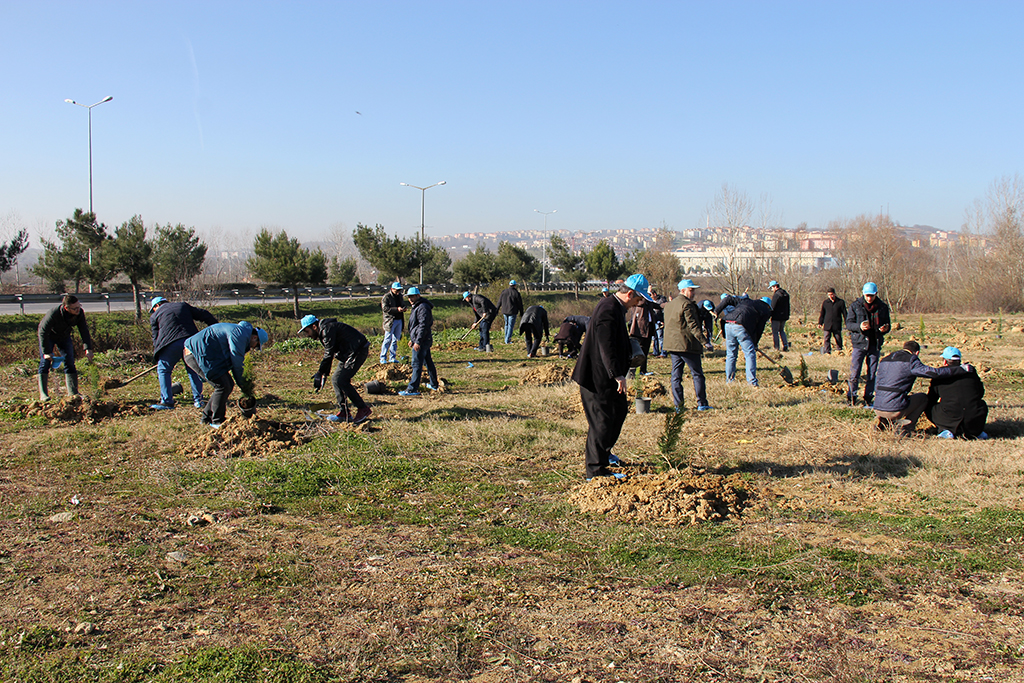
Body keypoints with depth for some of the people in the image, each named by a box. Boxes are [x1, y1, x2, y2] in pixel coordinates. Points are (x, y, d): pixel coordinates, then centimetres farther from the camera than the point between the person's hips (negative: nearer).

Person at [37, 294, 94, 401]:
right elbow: (43, 332, -30)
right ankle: (43, 394, -3)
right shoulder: (53, 314, -39)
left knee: (70, 363, -1)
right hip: (49, 336, -4)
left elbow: (84, 331, -15)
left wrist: (88, 349, -23)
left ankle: (73, 392, 4)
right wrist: (46, 352, -28)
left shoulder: (80, 313, -25)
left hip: (65, 337, 4)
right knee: (45, 362, -9)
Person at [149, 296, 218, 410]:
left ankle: (167, 401, 5)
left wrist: (157, 352, 21)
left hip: (171, 344, -3)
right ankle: (198, 399, 12)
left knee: (163, 370, 10)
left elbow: (156, 338, 15)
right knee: (193, 370, 15)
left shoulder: (155, 316, 18)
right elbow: (203, 314, 21)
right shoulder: (183, 305, 25)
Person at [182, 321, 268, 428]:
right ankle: (217, 421, 2)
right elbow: (237, 363, -13)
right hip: (196, 354, -11)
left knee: (228, 385, 10)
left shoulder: (240, 332, 17)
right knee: (223, 386, -11)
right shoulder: (239, 335, -17)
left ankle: (207, 417, 20)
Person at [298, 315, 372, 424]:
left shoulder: (327, 330, -17)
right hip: (348, 353, 11)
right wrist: (325, 374, 18)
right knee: (335, 380, 8)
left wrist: (320, 373, -19)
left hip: (358, 351, -11)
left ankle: (363, 409, -8)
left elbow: (329, 354, -22)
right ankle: (343, 413, 10)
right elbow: (329, 353, 22)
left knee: (340, 380, -14)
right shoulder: (323, 331, 16)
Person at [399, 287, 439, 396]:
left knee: (416, 365, -10)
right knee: (428, 362, 17)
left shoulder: (423, 308, -16)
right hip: (425, 341, 11)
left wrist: (417, 341, -24)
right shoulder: (417, 307, 18)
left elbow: (423, 326, -23)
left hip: (422, 341, -11)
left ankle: (412, 389, -10)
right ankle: (433, 384, 27)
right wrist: (412, 339, 26)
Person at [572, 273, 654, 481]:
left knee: (619, 410, 22)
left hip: (605, 377, 11)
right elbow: (606, 347, -30)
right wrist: (618, 375, -34)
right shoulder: (608, 310, -22)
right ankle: (596, 471, 5)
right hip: (597, 377, -11)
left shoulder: (615, 307, 12)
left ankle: (603, 452, 40)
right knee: (602, 421, -4)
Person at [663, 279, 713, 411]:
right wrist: (704, 342, -18)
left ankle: (678, 405, 5)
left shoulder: (669, 305, 15)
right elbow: (693, 326, -18)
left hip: (672, 345, 8)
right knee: (697, 374, 1)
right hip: (687, 345, -8)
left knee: (676, 375, 7)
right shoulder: (687, 305, -12)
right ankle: (701, 403, 1)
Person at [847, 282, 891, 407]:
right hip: (859, 343, -2)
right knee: (854, 374, -3)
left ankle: (868, 399, 19)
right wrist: (859, 326, -22)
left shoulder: (883, 307, 4)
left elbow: (887, 325, 11)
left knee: (872, 375, 8)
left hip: (875, 345, 2)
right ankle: (851, 398, 9)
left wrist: (885, 329, -13)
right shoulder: (855, 306, 0)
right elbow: (848, 323, -2)